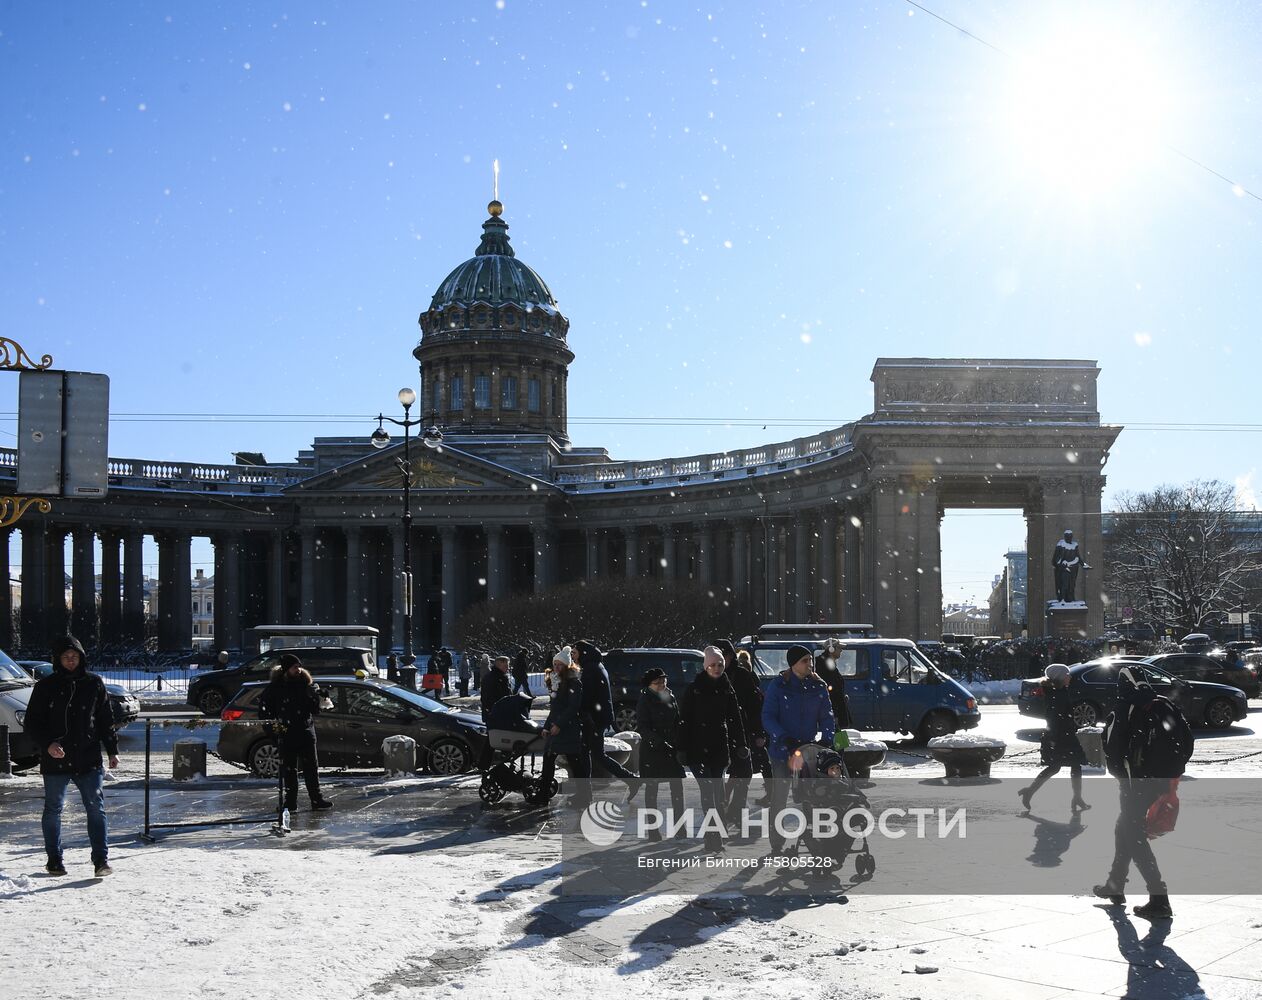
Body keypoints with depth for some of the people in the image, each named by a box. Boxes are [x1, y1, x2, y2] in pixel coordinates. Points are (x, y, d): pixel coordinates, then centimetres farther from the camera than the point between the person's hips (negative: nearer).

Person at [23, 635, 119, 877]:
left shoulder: (94, 684, 6)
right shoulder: (45, 687, 1)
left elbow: (106, 720, 12)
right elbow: (32, 723, 1)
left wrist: (112, 750, 8)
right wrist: (47, 744, -14)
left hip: (89, 759, 0)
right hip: (55, 760, 0)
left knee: (96, 808, -5)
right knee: (53, 810, 10)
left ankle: (101, 859, -4)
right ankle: (54, 860, 23)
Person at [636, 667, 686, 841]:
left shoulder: (670, 697, 8)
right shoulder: (645, 701, -8)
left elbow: (677, 722, 14)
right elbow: (642, 728, -14)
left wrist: (679, 745, 4)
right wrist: (660, 742, -22)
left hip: (672, 748, 5)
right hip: (651, 750, -5)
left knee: (677, 784, 0)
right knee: (652, 787, 3)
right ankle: (653, 828, 9)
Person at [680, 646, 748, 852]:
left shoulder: (727, 689, 9)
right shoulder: (694, 689, -2)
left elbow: (735, 718, 13)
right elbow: (684, 720, -3)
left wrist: (741, 744, 5)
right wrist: (682, 748, -7)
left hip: (720, 747, 4)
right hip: (698, 748, -4)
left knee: (717, 790, 7)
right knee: (707, 789, -13)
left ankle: (714, 836, 15)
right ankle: (714, 836, -17)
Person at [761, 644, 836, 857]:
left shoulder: (818, 687, 6)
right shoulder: (778, 686, -4)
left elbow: (826, 716, 5)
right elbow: (768, 717, -7)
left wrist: (827, 739, -12)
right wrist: (784, 738, -21)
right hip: (782, 749, -3)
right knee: (780, 797, -1)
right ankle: (776, 843, 7)